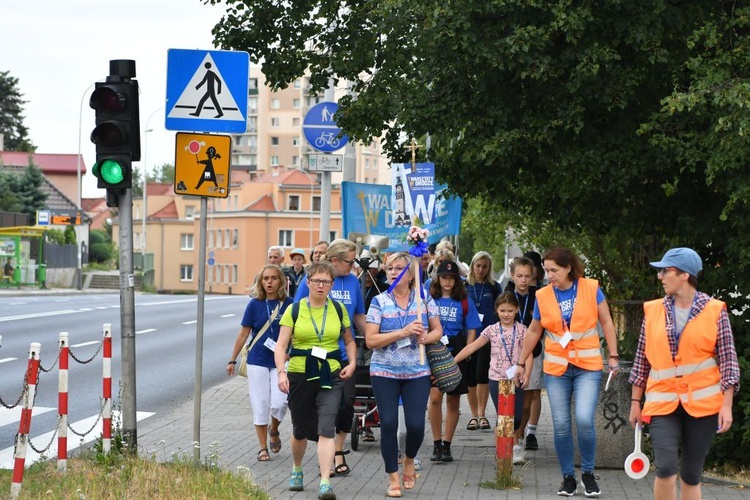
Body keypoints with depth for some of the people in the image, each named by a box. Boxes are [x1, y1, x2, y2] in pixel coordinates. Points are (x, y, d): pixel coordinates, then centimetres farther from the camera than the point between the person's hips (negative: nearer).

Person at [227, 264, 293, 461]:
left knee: (279, 402, -10)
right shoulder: (255, 304, -1)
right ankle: (263, 448, 14)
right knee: (260, 404, 2)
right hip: (257, 361, 1)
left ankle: (274, 430, 23)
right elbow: (243, 333, 4)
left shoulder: (288, 304, -2)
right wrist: (232, 360, 6)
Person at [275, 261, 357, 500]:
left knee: (326, 429, -15)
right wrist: (281, 372, -17)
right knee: (300, 430, 14)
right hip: (300, 375, 0)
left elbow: (349, 340, 18)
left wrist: (352, 363, 1)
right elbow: (281, 345, -3)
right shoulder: (294, 310, 0)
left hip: (330, 376, 0)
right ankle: (297, 470, 41)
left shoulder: (338, 309, 6)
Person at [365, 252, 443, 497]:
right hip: (384, 373, -1)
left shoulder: (424, 299, 3)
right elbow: (370, 340, -9)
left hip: (417, 373, 1)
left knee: (416, 424, -7)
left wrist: (426, 337, -13)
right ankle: (393, 478, 10)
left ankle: (409, 459, 27)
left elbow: (437, 331, 10)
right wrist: (403, 332, -18)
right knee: (388, 424, -4)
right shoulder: (379, 302, -2)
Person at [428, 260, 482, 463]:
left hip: (457, 355, 1)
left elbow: (472, 330, 7)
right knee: (435, 397, -14)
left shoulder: (464, 302, 7)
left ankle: (447, 445, 14)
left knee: (453, 401, 5)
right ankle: (436, 444, -4)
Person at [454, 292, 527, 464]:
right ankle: (515, 448, 14)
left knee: (517, 417, -5)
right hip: (497, 379, 0)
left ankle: (514, 446, 20)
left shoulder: (522, 330, 2)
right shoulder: (491, 330, 4)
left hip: (516, 379, 0)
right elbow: (472, 347, 4)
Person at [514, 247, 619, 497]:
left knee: (584, 420, -16)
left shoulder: (591, 289, -4)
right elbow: (534, 331, 14)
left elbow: (606, 322, 3)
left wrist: (613, 356, -1)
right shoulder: (543, 296, 1)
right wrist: (521, 363, 17)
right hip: (556, 368, 2)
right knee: (561, 425, 2)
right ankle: (568, 477, 15)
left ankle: (588, 474, 3)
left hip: (587, 366, -2)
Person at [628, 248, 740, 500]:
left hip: (702, 403, -1)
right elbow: (641, 359, 10)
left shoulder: (715, 311, -2)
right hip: (663, 402, 1)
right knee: (665, 467, -15)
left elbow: (728, 360, -1)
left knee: (692, 474, 5)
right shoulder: (653, 311, 4)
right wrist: (635, 402, 10)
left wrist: (726, 406, -7)